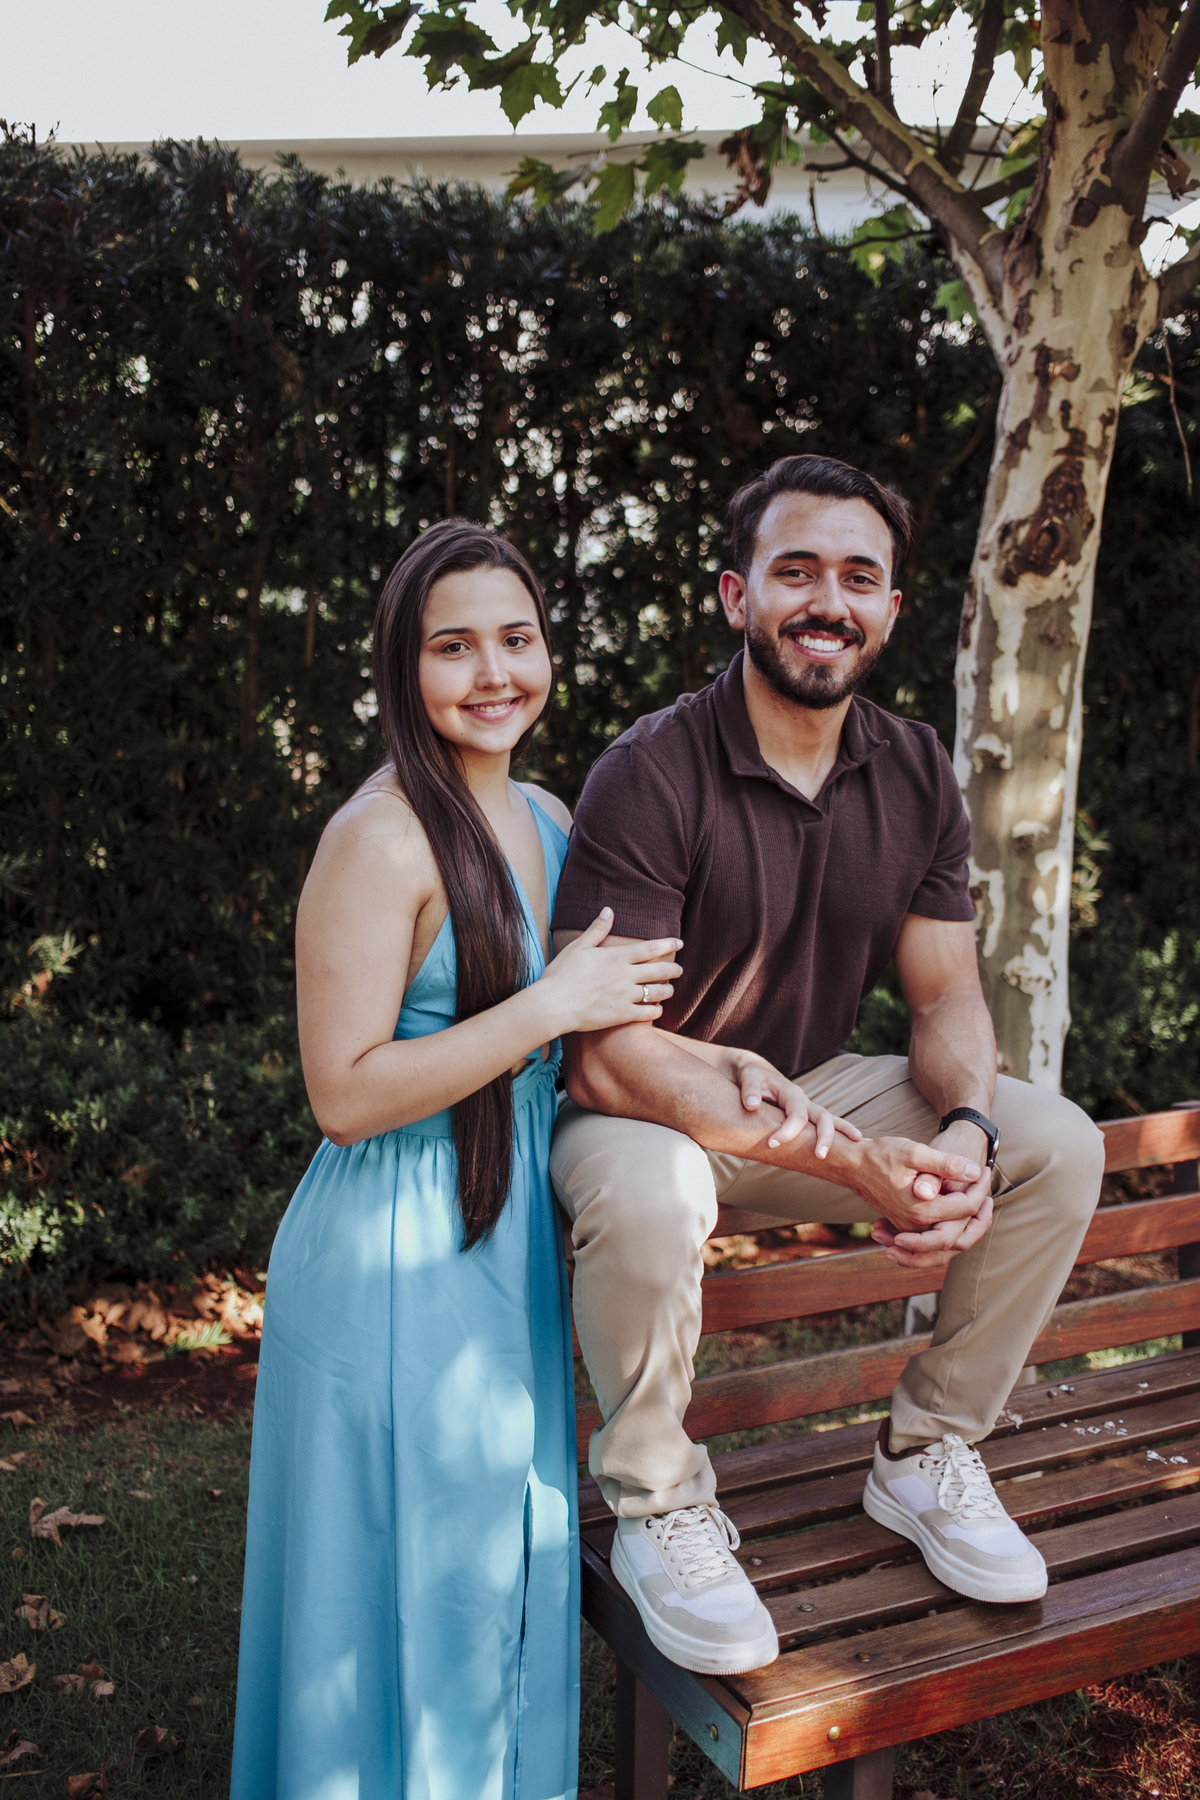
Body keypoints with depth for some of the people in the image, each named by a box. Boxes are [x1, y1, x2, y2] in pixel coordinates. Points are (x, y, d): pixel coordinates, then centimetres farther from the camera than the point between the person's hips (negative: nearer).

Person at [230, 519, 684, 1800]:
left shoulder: (549, 821, 6)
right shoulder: (381, 839, -18)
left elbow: (606, 1013, 17)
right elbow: (345, 1094, -21)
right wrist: (552, 1006, -21)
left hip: (512, 1252, 8)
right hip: (393, 1271, -8)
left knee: (502, 1585, 22)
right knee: (402, 1600, 10)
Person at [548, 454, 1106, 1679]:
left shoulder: (915, 775, -2)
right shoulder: (651, 775, -22)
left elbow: (946, 995, 1)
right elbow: (609, 1054, -28)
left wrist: (966, 1133, -24)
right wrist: (851, 1162, -34)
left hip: (813, 1090, 6)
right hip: (649, 1110, -5)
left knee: (1058, 1146, -10)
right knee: (646, 1194, -39)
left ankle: (927, 1456, 8)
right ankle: (656, 1510, -9)